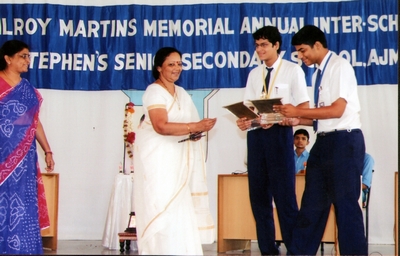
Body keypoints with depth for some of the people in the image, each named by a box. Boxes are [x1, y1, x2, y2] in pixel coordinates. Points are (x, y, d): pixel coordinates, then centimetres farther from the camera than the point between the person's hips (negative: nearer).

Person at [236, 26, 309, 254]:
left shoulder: (293, 71, 0)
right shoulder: (254, 74, 15)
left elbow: (303, 108, -5)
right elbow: (248, 107, 16)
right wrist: (245, 120, -8)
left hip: (279, 133, -6)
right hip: (256, 135, 6)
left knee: (284, 194, -6)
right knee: (259, 195, 8)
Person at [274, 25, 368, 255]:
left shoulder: (340, 66, -9)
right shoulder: (318, 73, 15)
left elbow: (337, 110, -18)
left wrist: (298, 111, -14)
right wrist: (298, 120, 2)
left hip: (344, 141, -9)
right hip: (324, 141, 9)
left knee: (345, 203, -3)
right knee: (313, 202, 11)